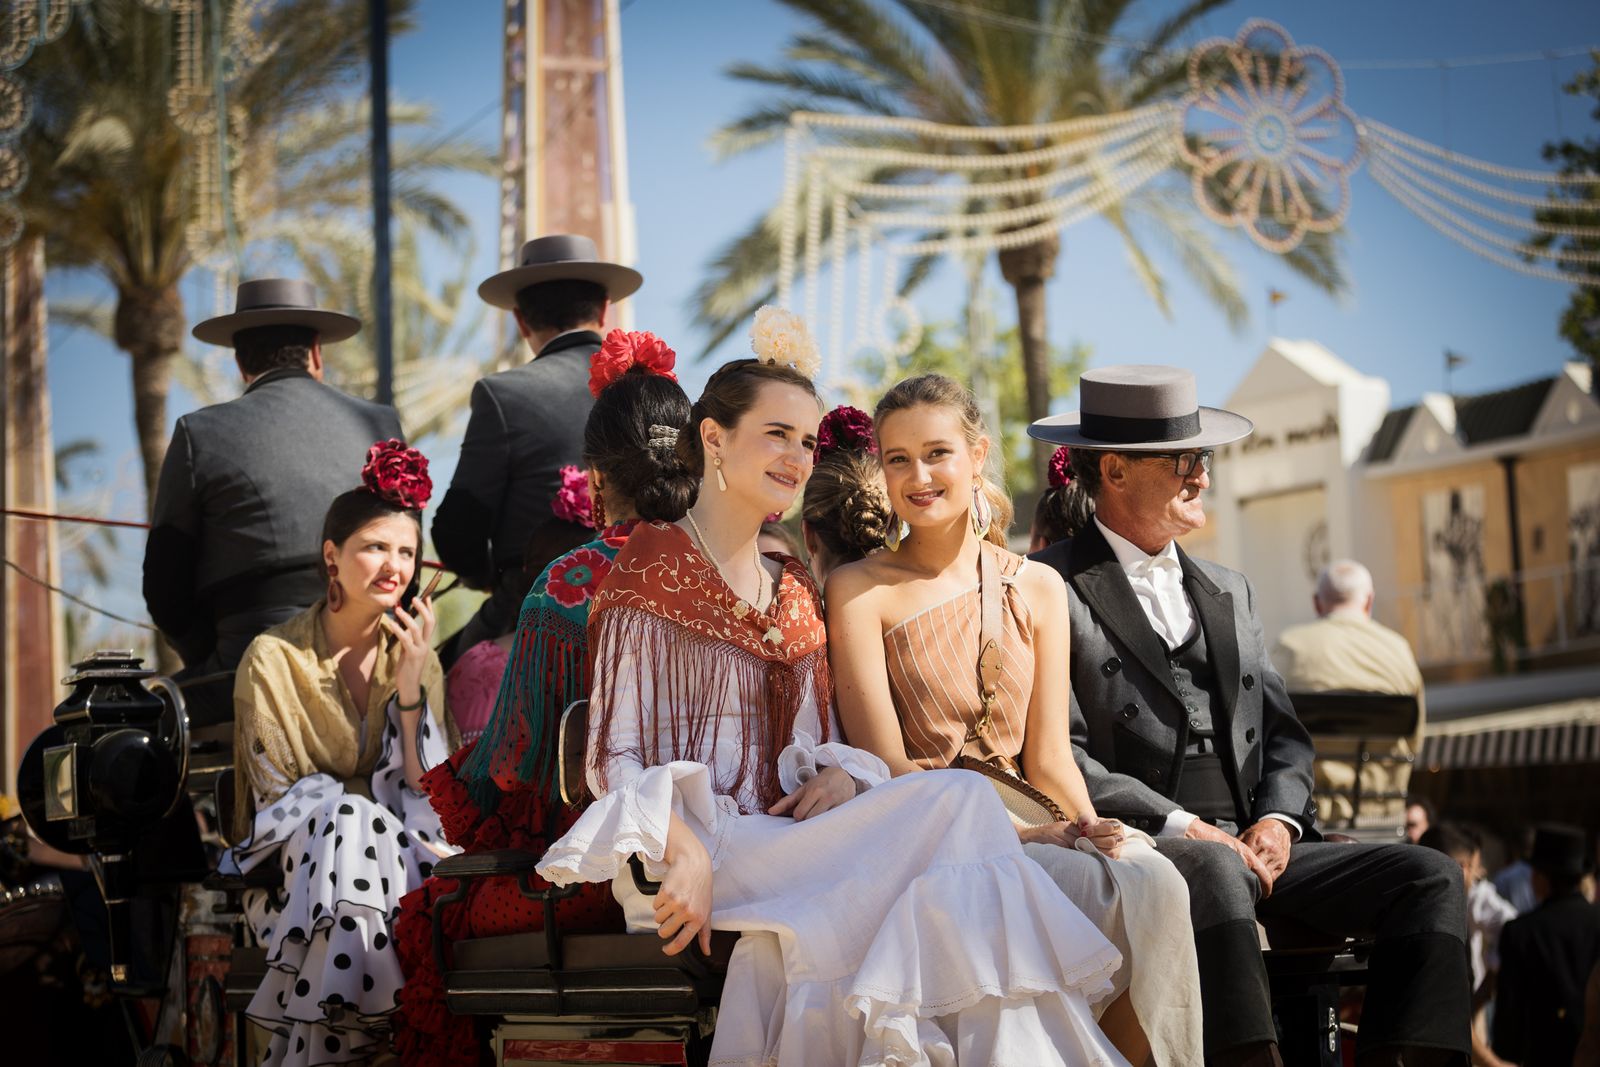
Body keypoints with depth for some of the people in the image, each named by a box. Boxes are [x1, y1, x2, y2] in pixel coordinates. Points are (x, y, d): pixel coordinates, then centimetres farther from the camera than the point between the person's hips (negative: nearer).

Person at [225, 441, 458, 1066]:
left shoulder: (414, 659, 6)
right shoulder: (274, 659, -4)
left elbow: (425, 803, -2)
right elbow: (280, 799, -6)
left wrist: (410, 688, -12)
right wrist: (388, 830, -19)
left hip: (393, 856, 3)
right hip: (293, 868, -3)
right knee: (350, 820, -35)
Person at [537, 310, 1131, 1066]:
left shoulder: (794, 591, 21)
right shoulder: (653, 567, 1)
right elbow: (616, 754, -6)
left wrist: (836, 777, -4)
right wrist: (684, 852, -22)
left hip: (776, 844, 6)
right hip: (694, 851, -6)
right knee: (958, 799, -25)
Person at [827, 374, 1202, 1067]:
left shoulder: (1037, 588, 15)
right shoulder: (860, 590, 2)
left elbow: (1049, 757, 12)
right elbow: (886, 765, -6)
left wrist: (1085, 826, -12)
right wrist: (1028, 833, -18)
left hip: (1032, 830, 4)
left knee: (1152, 878, -31)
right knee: (1134, 890, -30)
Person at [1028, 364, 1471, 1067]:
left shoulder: (1228, 591, 25)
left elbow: (1282, 732, 21)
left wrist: (1277, 819, -1)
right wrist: (1182, 828, -16)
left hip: (1254, 851, 7)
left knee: (1429, 878, -13)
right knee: (1215, 870, -40)